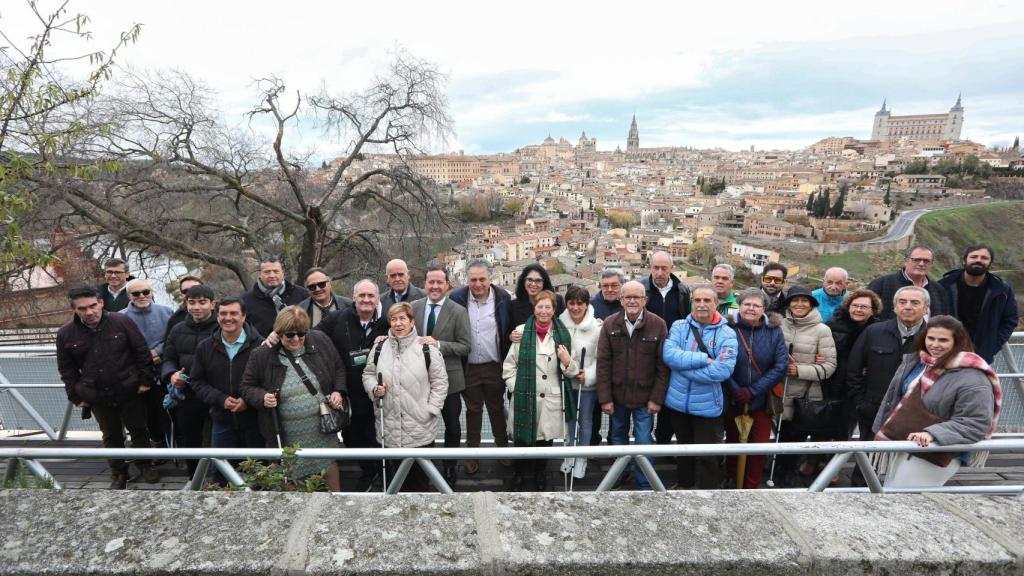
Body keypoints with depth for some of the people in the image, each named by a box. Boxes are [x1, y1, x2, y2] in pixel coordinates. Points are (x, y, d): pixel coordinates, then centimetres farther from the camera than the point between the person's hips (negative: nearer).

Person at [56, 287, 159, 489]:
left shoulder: (121, 322, -12)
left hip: (130, 392, -2)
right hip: (97, 397, 2)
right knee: (111, 436, 15)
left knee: (139, 431, 12)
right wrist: (76, 397, 4)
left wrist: (145, 380, -7)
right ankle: (118, 473, 31)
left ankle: (145, 465, 32)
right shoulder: (65, 334, -4)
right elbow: (67, 370, 6)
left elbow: (142, 353, -6)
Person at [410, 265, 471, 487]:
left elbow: (465, 346, -13)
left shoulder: (459, 312, -10)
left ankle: (449, 468, 33)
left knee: (452, 426, 13)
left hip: (448, 378, -2)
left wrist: (438, 345, -24)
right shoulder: (414, 307, 0)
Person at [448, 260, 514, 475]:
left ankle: (503, 448, 32)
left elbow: (510, 330, -1)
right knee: (473, 411, 14)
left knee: (497, 409, 16)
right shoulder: (457, 298, -7)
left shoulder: (503, 298, -8)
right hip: (468, 367, 0)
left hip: (495, 366, 0)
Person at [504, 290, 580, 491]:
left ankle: (540, 473, 37)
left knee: (546, 438, 13)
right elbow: (509, 364, 4)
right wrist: (515, 387, -5)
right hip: (525, 397, -1)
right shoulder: (521, 331, -2)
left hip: (552, 398, 2)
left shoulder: (563, 334, 3)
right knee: (522, 438, 7)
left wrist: (567, 362, -13)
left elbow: (572, 372, 7)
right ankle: (519, 474, 32)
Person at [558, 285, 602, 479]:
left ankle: (582, 458, 29)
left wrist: (589, 375, -18)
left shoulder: (597, 327, -14)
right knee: (570, 418, 18)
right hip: (566, 381, 2)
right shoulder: (560, 324, -9)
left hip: (588, 383, -2)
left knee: (585, 421, 12)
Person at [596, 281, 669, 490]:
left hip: (645, 396, -2)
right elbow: (603, 363, -5)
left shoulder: (658, 325, -10)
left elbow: (663, 365, -8)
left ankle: (645, 485, 20)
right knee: (618, 436, 18)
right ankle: (620, 474, 40)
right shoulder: (609, 324, -5)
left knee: (644, 441, 2)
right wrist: (605, 398, -7)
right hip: (617, 394, 2)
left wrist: (657, 398, -9)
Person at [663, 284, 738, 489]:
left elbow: (723, 370, -21)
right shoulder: (679, 327, -1)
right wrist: (703, 359, -23)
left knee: (707, 457, 6)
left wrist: (684, 365, -18)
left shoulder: (727, 334, -9)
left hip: (708, 405, -3)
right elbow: (669, 354, -17)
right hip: (679, 402, 3)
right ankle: (685, 486, 41)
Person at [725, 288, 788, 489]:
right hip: (732, 400, 0)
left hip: (762, 402, 1)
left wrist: (752, 391, -15)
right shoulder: (729, 328, -10)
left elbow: (781, 366, -9)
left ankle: (751, 486, 26)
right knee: (733, 442, 16)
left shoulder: (774, 331, -5)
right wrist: (736, 391, -18)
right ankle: (731, 481, 38)